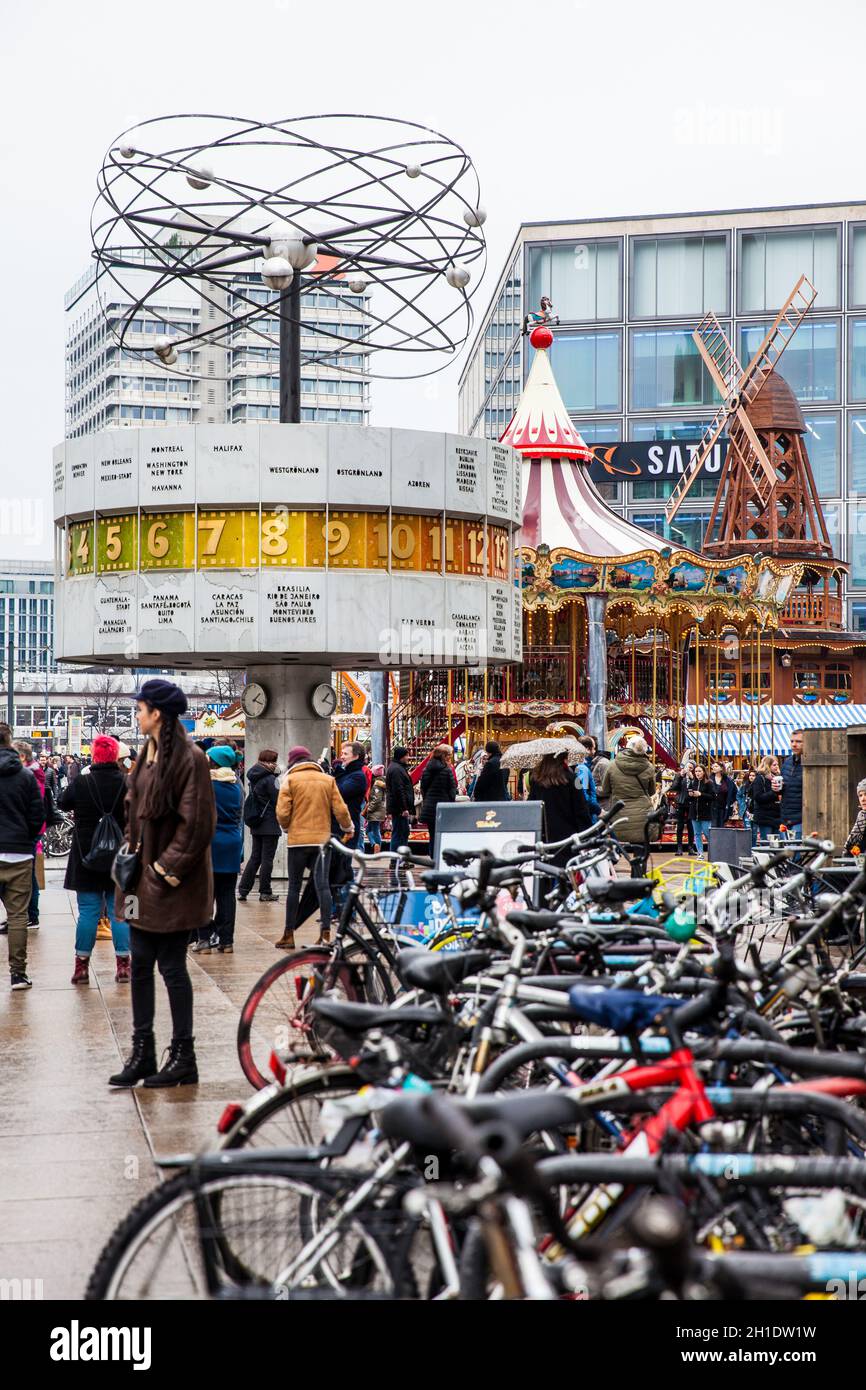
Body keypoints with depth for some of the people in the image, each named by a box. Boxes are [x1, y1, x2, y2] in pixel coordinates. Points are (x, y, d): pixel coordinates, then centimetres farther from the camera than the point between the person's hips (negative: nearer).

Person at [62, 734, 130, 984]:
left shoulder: (80, 784, -10)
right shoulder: (129, 784, -9)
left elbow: (63, 803, 9)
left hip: (86, 857, 0)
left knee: (88, 911, 5)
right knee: (119, 911, 7)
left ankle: (82, 964, 8)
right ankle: (122, 964, 8)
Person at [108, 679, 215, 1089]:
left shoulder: (189, 758, -15)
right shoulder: (148, 753, 12)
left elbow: (197, 823, -18)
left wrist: (167, 868, -16)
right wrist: (133, 854, 8)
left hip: (171, 881, -8)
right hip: (144, 875, 8)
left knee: (172, 967, -1)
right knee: (140, 966, 10)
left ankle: (183, 1057, 10)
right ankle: (142, 1054, 19)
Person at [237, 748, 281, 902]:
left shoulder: (253, 778, 9)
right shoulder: (270, 779, -15)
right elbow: (278, 801, -13)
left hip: (255, 826, 7)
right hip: (270, 826, -7)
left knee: (255, 857, 12)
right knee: (267, 859, 1)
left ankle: (243, 890, 7)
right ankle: (265, 893, 5)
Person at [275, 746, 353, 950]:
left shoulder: (290, 780, -3)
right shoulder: (328, 780, 6)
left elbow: (282, 812, -8)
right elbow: (340, 809, 4)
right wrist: (348, 828, 22)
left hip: (298, 840, -2)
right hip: (322, 839, 2)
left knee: (294, 886, 6)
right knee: (323, 885, 2)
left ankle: (289, 935, 10)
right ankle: (326, 932, -5)